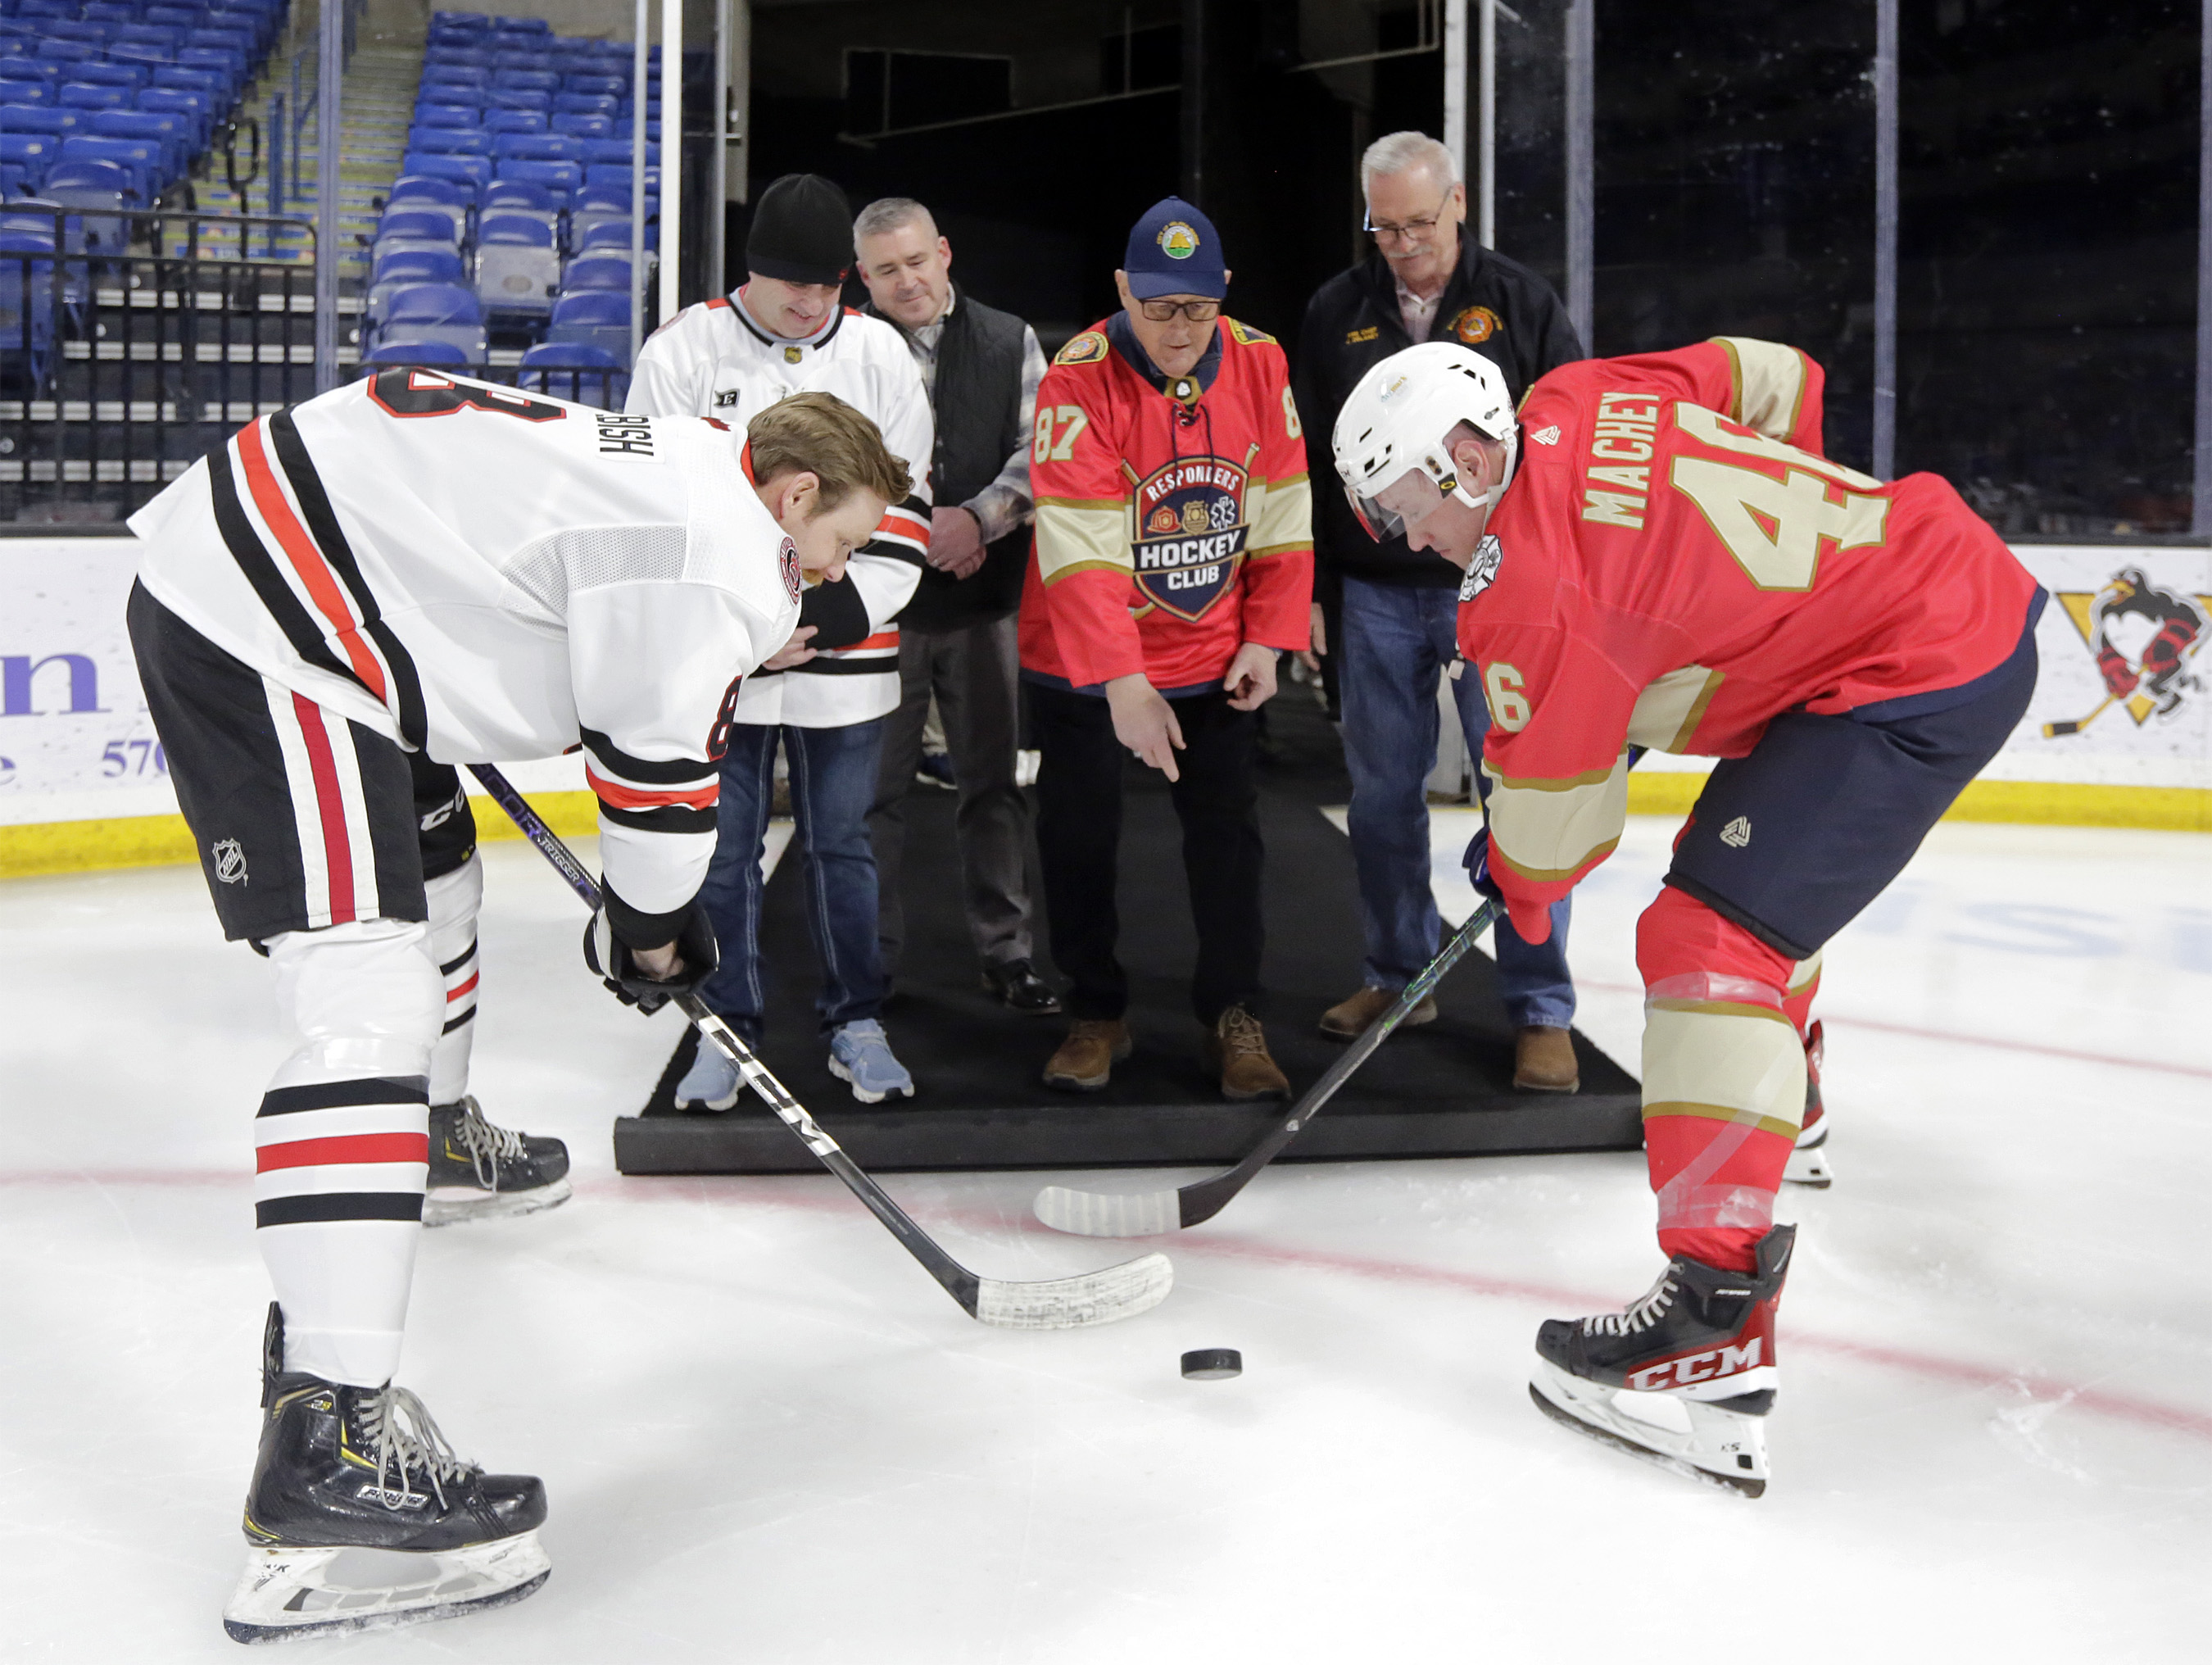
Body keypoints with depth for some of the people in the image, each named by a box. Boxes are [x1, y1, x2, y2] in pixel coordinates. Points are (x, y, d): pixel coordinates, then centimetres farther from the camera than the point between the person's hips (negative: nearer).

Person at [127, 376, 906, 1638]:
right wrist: (650, 938, 7)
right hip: (258, 630, -11)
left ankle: (434, 1133, 49)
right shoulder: (714, 558, -13)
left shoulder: (679, 460, 17)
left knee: (414, 863, 28)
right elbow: (658, 766, -9)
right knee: (371, 1001, -19)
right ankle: (329, 1443, -27)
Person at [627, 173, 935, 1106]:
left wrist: (832, 619, -9)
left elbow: (904, 512, 3)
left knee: (841, 842, 10)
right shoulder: (681, 353, -2)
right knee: (724, 848, 6)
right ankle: (728, 1026, 20)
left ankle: (856, 1020, 23)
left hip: (844, 658, 1)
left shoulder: (881, 357, 3)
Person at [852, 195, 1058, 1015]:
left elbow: (1040, 455, 0)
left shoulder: (1010, 342, 6)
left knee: (992, 781, 8)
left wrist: (979, 519, -15)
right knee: (875, 787, 4)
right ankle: (870, 958, 16)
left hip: (986, 598, 2)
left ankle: (1006, 952, 19)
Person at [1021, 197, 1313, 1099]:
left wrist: (1266, 637, -2)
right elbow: (1079, 551, -25)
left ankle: (1232, 1016, 18)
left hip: (1212, 656, 3)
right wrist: (1122, 685, -32)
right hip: (1082, 661, -2)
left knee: (1228, 833, 3)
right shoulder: (1079, 381, -19)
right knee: (1078, 837, 5)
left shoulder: (1259, 364, -6)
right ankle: (1096, 1014, 23)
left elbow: (1283, 514, 3)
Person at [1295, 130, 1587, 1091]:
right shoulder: (1337, 312, 7)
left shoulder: (1520, 304, 2)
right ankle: (1397, 976, 24)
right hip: (1374, 593, 3)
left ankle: (1542, 1011, 4)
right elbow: (1303, 459, 10)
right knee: (1382, 794, 9)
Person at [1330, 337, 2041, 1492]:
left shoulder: (1530, 583, -20)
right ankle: (1778, 1107, 54)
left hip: (1919, 681, -11)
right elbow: (1780, 378, 18)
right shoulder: (1582, 399, 4)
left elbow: (1554, 804, -9)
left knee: (1712, 932, -17)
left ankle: (1722, 1313, -22)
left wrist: (1523, 887, 13)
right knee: (1748, 856, 30)